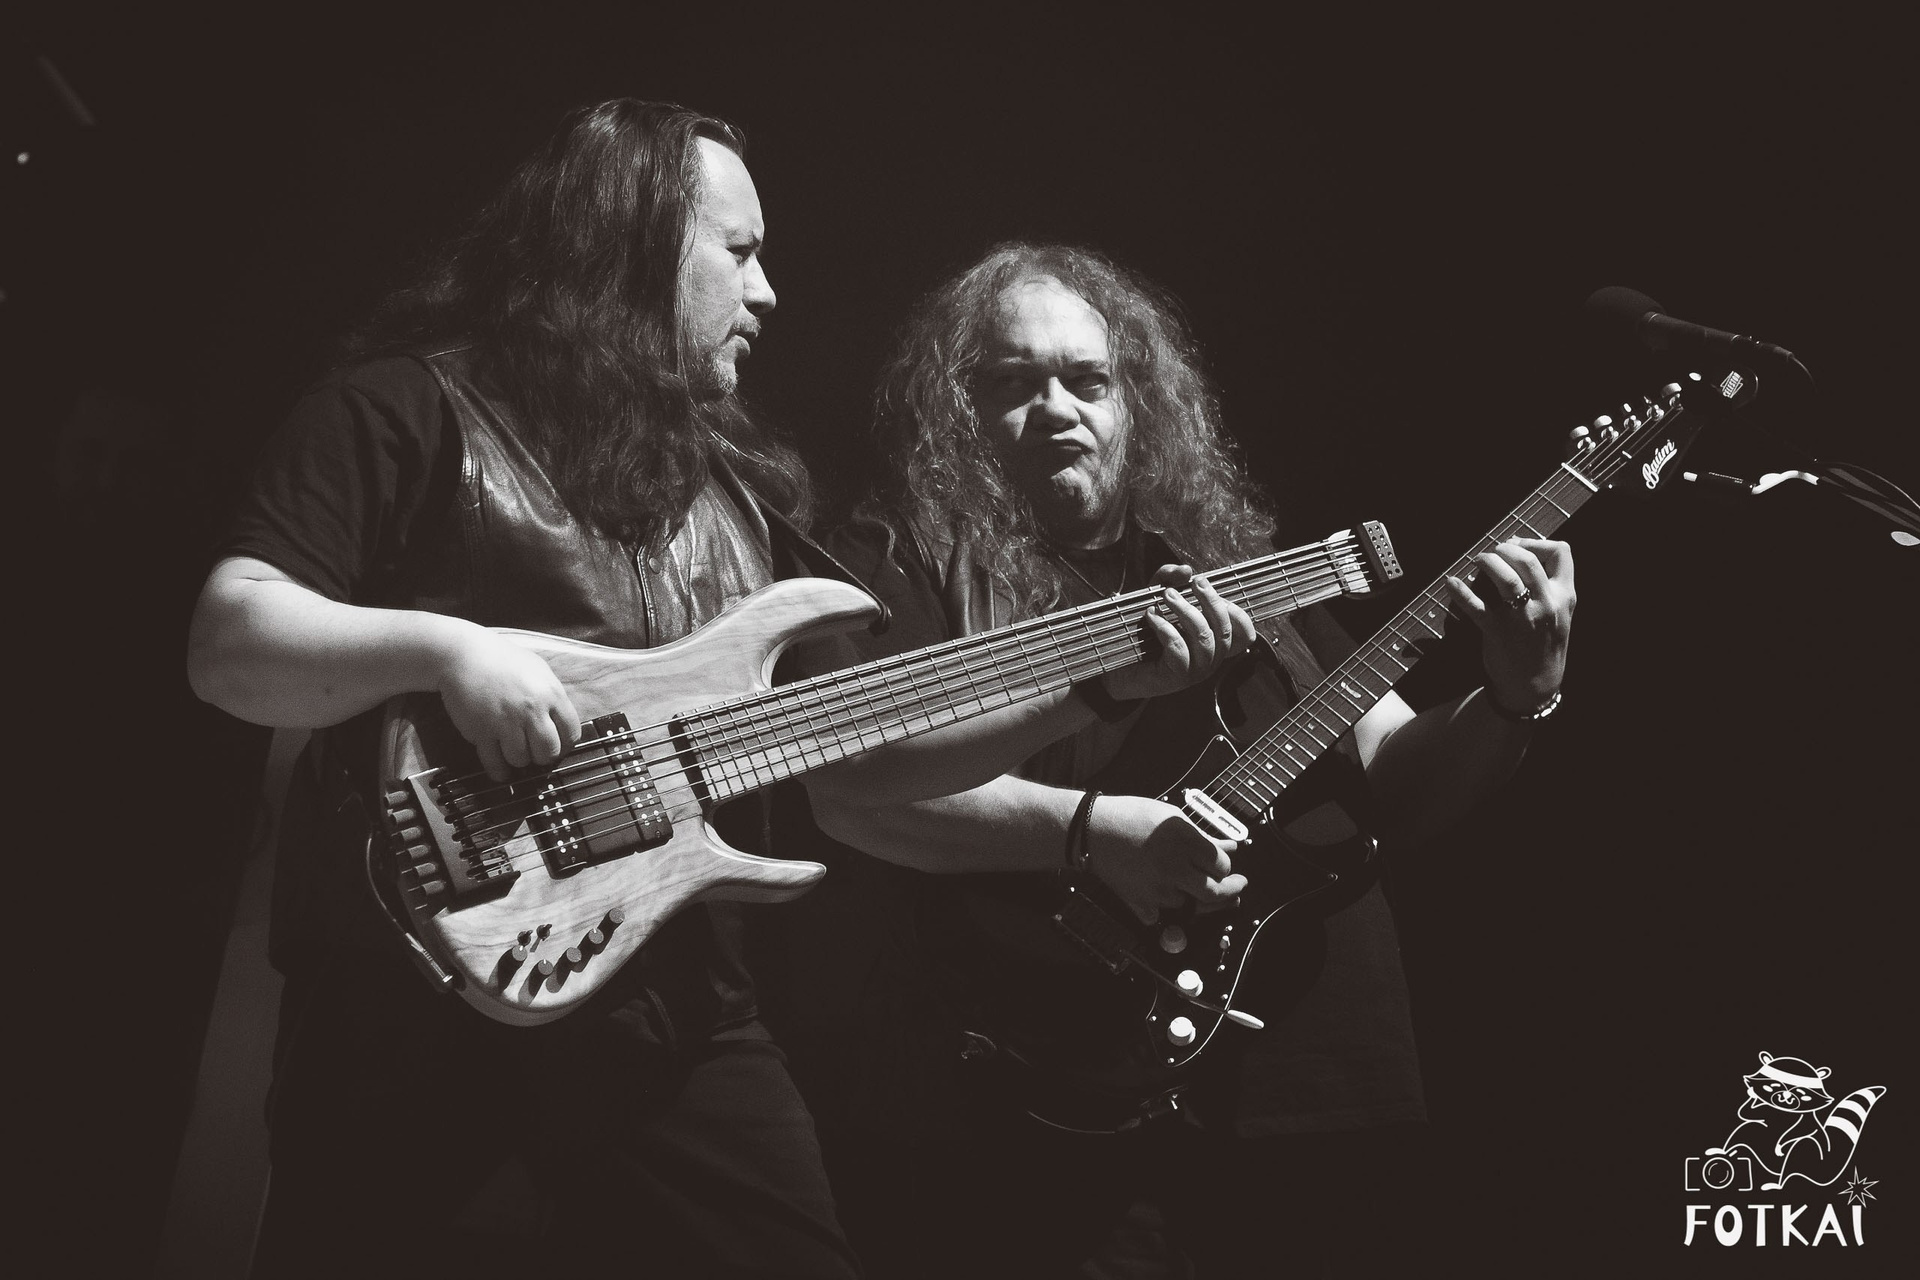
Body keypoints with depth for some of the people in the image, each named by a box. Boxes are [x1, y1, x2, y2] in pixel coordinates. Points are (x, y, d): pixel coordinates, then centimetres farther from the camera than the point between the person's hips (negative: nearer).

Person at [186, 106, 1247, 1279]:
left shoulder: (739, 481, 17)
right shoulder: (412, 407, 0)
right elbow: (226, 648, -7)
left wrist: (1099, 682, 6)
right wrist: (445, 647, -23)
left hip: (686, 1019, 5)